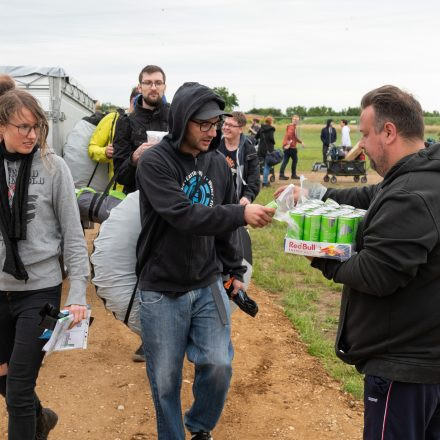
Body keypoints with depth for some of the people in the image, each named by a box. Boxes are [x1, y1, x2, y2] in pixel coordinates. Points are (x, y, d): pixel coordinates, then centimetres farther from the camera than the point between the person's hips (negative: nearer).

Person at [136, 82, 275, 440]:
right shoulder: (154, 163, -13)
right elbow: (183, 216, -27)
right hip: (162, 291, -4)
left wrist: (235, 270, 12)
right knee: (165, 378, 7)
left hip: (209, 286, 4)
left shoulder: (218, 164, 4)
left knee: (219, 364, 1)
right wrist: (241, 213, -34)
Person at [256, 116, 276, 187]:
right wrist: (273, 143, -2)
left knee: (265, 165, 18)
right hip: (268, 149, -6)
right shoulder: (271, 129, -10)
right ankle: (265, 182, -3)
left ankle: (265, 180, 23)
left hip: (261, 149, 6)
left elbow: (256, 137, 14)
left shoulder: (261, 129, 9)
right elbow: (271, 138, -20)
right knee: (267, 166, -1)